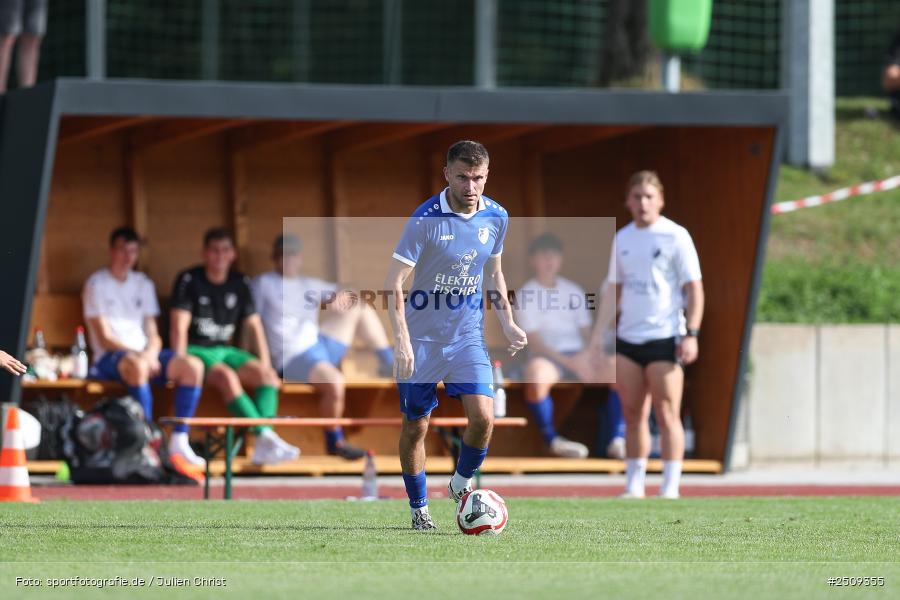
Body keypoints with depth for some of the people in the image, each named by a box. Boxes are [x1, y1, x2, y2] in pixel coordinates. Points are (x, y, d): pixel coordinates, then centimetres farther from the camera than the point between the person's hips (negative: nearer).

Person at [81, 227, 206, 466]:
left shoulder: (144, 284, 20)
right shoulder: (97, 284, 2)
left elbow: (153, 334, 15)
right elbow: (104, 338, -6)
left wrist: (150, 353, -9)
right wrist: (139, 355, -17)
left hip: (145, 354, 6)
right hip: (109, 357, -6)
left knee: (193, 366, -20)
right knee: (137, 365, -41)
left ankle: (179, 440, -20)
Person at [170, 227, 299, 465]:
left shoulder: (240, 283, 12)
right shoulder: (189, 280, -4)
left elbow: (254, 325, 12)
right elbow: (179, 326, -10)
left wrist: (265, 363, 1)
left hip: (225, 349, 6)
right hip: (196, 350, -6)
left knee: (268, 375, -19)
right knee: (227, 376, -35)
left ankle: (262, 447, -34)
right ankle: (267, 436, -42)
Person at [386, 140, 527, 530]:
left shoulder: (496, 217, -1)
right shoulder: (426, 219, -16)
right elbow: (393, 282, -16)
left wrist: (507, 322, 9)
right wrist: (401, 341, -24)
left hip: (468, 337, 3)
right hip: (421, 339, -3)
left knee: (483, 416, -14)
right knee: (415, 426, 4)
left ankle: (462, 484, 14)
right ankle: (419, 509, 22)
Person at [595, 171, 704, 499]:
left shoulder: (675, 236, -3)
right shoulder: (622, 239, 13)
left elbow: (694, 288, -4)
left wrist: (691, 334, -13)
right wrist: (596, 337, 12)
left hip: (664, 337, -5)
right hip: (628, 338, 5)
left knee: (667, 416, -6)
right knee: (633, 415, 6)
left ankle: (670, 488, -4)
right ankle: (633, 487, 10)